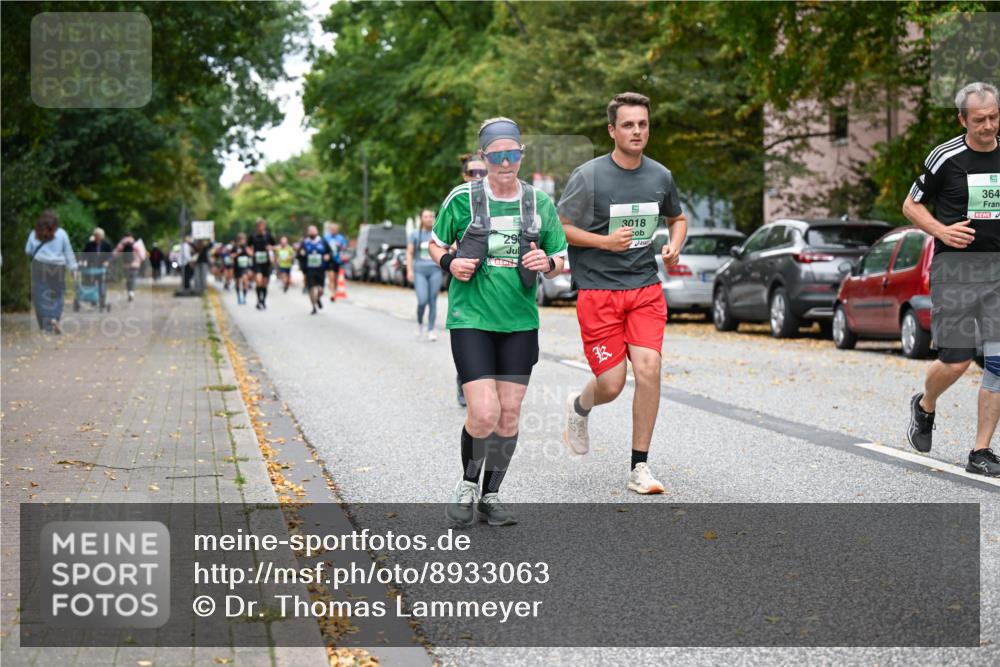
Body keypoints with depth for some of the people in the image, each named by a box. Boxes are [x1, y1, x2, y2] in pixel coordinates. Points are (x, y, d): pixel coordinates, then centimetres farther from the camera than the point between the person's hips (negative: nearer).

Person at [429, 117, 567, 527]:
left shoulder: (540, 203, 5)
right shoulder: (463, 198, -3)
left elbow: (560, 260, 13)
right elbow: (435, 243, 11)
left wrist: (546, 262, -10)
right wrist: (449, 262, -10)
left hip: (520, 323, 3)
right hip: (471, 319, -3)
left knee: (509, 415, 5)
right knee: (484, 413, -13)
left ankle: (490, 496, 22)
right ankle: (467, 485, 13)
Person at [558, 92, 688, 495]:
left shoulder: (660, 176, 7)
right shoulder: (588, 176, -7)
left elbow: (678, 218, 25)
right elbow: (558, 228, -4)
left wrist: (674, 246, 4)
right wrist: (605, 241, -17)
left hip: (646, 289, 3)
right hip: (598, 291, -3)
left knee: (648, 368, -13)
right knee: (611, 385, -5)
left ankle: (639, 467, -1)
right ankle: (579, 407, 34)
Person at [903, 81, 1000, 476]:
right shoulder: (946, 158, -4)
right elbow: (911, 205, 4)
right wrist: (942, 231, -12)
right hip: (955, 267, -3)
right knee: (956, 360, -5)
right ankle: (925, 406, 29)